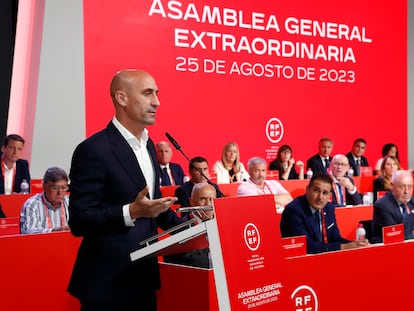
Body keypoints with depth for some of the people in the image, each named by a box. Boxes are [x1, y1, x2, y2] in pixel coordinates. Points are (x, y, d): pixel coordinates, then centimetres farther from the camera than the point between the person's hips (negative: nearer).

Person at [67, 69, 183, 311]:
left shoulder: (148, 145, 10)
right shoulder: (94, 150, -17)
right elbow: (79, 221, -20)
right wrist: (131, 212, -32)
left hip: (144, 275, 8)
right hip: (108, 283, -8)